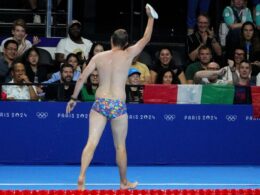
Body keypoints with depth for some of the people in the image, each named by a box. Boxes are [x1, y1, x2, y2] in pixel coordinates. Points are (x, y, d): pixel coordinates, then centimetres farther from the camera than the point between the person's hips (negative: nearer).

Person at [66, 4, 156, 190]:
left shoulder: (99, 57, 3)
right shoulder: (128, 55, -2)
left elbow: (82, 78, 2)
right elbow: (146, 38, 10)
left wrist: (73, 98, 12)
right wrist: (150, 17, 23)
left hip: (100, 103, 1)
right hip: (118, 105, -1)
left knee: (91, 142, -4)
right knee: (120, 146, 11)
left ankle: (82, 176, -21)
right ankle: (124, 182, 23)